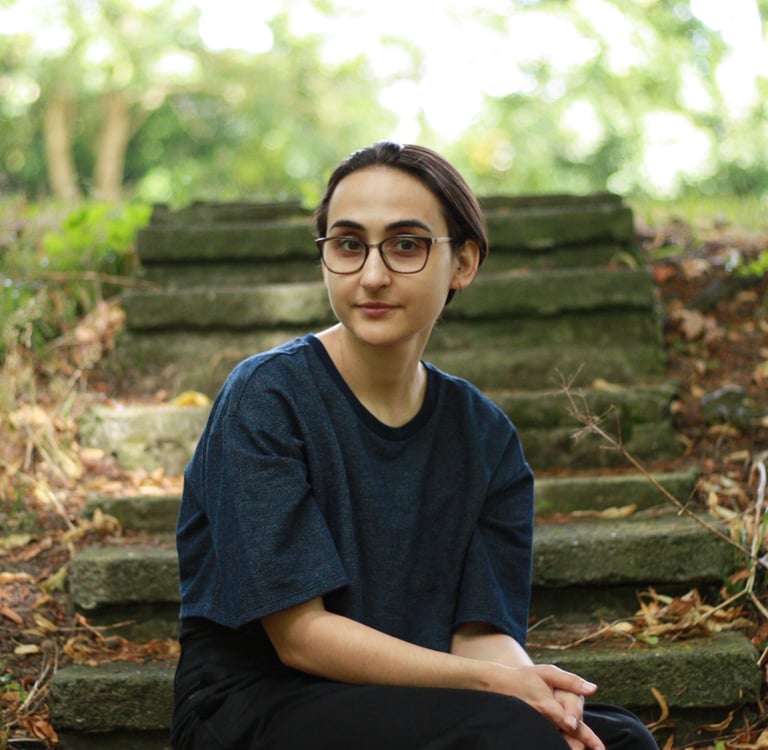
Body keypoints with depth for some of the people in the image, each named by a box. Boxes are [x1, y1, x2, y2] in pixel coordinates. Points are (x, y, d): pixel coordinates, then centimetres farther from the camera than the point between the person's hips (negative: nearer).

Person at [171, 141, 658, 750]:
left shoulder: (486, 436, 5)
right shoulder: (265, 399, -12)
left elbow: (481, 631, 0)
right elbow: (300, 633, -16)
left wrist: (528, 681, -24)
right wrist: (491, 682, -22)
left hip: (409, 699, 5)